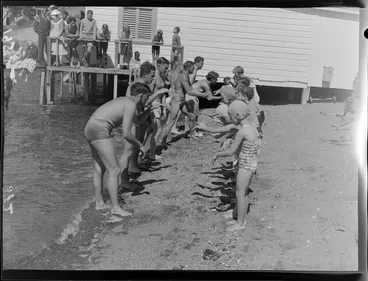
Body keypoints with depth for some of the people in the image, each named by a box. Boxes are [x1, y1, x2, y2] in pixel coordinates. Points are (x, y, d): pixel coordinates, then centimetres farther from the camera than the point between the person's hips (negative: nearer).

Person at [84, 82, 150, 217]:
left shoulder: (122, 100, 21)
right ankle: (115, 207, -4)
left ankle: (99, 203, 27)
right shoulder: (131, 105, -8)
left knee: (99, 169, 18)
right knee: (114, 170, -7)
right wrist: (139, 145, 0)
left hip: (91, 129, 10)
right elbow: (126, 134, -14)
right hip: (99, 131, -10)